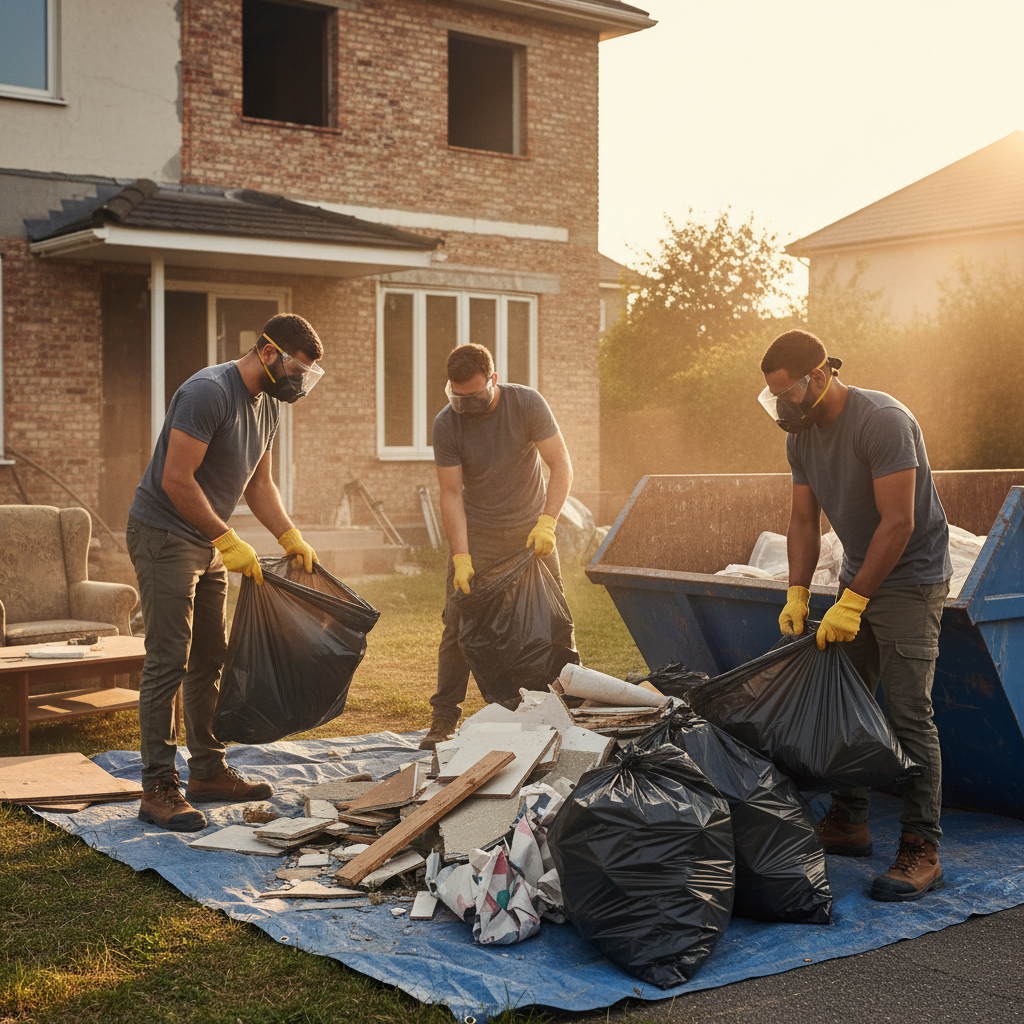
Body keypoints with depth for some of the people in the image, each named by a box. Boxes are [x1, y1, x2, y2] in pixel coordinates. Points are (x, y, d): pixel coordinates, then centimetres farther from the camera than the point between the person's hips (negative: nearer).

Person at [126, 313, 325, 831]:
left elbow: (258, 482, 18)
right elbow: (176, 481, -25)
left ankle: (207, 772, 22)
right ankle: (158, 789, -5)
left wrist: (291, 538, 7)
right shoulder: (209, 392, -21)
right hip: (163, 535, -10)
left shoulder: (267, 405, 9)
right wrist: (228, 541, -21)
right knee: (168, 663, -10)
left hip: (207, 544, 10)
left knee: (209, 661, 13)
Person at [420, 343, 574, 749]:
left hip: (531, 530, 0)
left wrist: (547, 522, -29)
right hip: (477, 533, 0)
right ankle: (443, 719, 1)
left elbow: (561, 465, -16)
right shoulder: (446, 424, -15)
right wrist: (461, 558, -25)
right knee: (458, 624, -6)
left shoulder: (526, 404, -16)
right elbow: (451, 493, -15)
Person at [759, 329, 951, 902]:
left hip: (911, 579, -8)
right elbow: (804, 521, 8)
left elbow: (898, 523, -24)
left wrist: (853, 602, -23)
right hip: (858, 577, 8)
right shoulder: (803, 434, 4)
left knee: (908, 713, -12)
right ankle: (849, 824, 19)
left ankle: (922, 850, -7)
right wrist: (797, 595, -3)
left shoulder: (883, 421, -22)